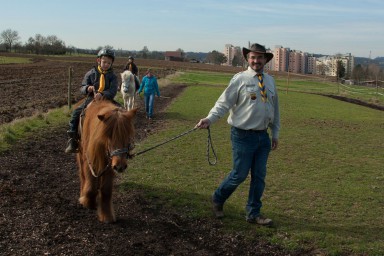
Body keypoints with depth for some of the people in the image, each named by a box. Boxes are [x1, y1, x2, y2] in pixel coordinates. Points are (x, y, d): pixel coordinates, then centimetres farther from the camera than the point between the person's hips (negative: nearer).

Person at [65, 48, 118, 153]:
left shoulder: (112, 76, 2)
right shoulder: (91, 73, 5)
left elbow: (113, 90, -14)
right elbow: (82, 88, 3)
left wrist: (102, 94, -35)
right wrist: (87, 88, -23)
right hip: (91, 99, 1)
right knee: (76, 113, -17)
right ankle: (72, 140, -10)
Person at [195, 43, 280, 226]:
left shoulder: (270, 81, 10)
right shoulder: (240, 79, -7)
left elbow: (274, 108, 18)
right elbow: (224, 103, -13)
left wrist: (275, 133, 19)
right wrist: (209, 119, -28)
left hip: (263, 136, 6)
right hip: (243, 135, -5)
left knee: (259, 176, 9)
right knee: (239, 174, 0)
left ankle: (253, 214, 23)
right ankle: (217, 199, 26)